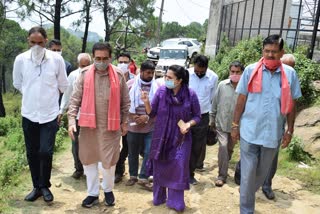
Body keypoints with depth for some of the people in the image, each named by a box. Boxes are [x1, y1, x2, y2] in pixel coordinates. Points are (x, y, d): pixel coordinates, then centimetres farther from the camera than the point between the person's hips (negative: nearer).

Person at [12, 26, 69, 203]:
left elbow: (63, 85, 5)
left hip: (49, 114, -2)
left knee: (45, 152, -6)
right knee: (32, 153, 10)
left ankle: (45, 186, 16)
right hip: (28, 114, 2)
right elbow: (17, 84, 12)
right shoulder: (20, 59, -4)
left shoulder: (56, 59, -8)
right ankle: (37, 187, 27)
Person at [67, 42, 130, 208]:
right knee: (88, 159, 10)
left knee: (109, 160, 8)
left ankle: (108, 190, 32)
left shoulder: (118, 76, -3)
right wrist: (71, 120, -11)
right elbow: (75, 99, -2)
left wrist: (124, 122, 6)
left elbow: (125, 102, 5)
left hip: (111, 126, -1)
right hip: (88, 125, 1)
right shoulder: (85, 75, -2)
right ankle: (93, 193, 27)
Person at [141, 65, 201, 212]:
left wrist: (188, 124, -21)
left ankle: (175, 201, 17)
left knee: (178, 167, -2)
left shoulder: (191, 95, -13)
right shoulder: (161, 91, -9)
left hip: (180, 138, -2)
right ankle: (159, 197, 35)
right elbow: (152, 114, -4)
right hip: (161, 136, 2)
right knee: (160, 166, 13)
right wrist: (146, 102, -22)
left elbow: (197, 116, -2)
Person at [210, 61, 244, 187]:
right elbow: (215, 104, 3)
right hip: (221, 123, 0)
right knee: (223, 146, -11)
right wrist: (212, 120, 7)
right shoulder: (222, 85, -5)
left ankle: (223, 170, 42)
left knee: (229, 149, 17)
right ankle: (222, 175, 0)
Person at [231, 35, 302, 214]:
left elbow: (292, 104, 5)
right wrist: (235, 125, 1)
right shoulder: (251, 70, -5)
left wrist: (290, 130, 5)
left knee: (262, 172, 19)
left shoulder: (290, 74, -2)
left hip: (273, 133, 2)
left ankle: (248, 194, 44)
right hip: (249, 131, -2)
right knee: (248, 173, 4)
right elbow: (241, 100, 0)